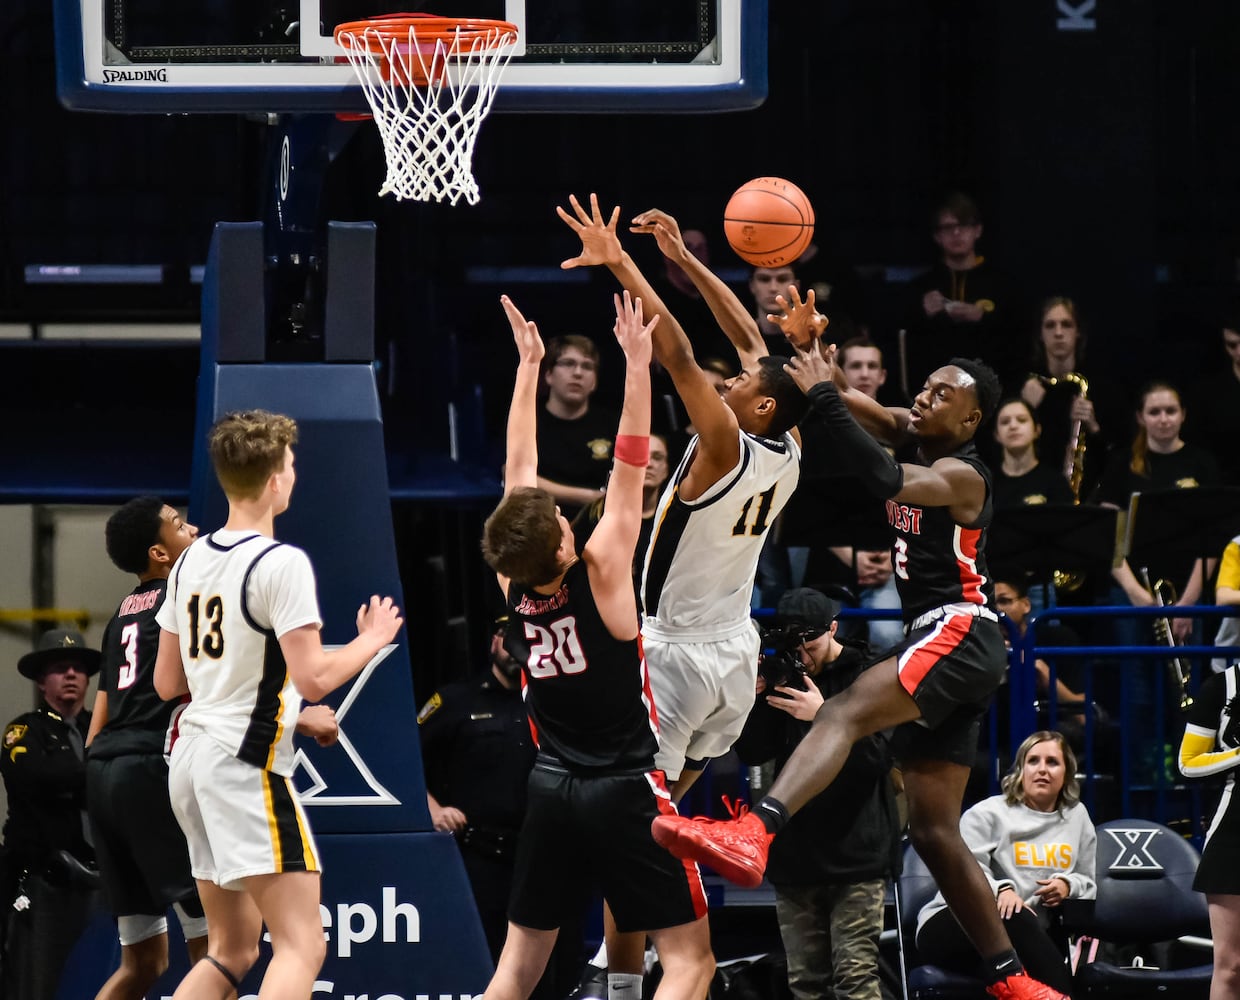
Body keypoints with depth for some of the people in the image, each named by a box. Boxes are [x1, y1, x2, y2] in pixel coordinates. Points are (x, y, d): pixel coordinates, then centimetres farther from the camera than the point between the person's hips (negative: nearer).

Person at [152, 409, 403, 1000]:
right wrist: (372, 642, -2)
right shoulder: (281, 563, -13)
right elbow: (313, 680, -19)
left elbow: (166, 682, 16)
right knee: (302, 944, -11)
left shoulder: (191, 561, 11)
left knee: (233, 948, 16)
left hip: (192, 753, 9)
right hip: (247, 761, -9)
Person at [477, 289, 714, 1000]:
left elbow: (520, 472, 6)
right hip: (625, 788, -6)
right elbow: (630, 466, -17)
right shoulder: (600, 574, -16)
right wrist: (637, 365, -15)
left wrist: (529, 366, 12)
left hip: (552, 785, 6)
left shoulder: (513, 585, -2)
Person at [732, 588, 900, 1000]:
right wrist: (751, 701, -9)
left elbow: (880, 756, -11)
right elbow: (753, 752, 8)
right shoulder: (783, 675, 11)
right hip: (795, 857, 4)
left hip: (856, 858, -4)